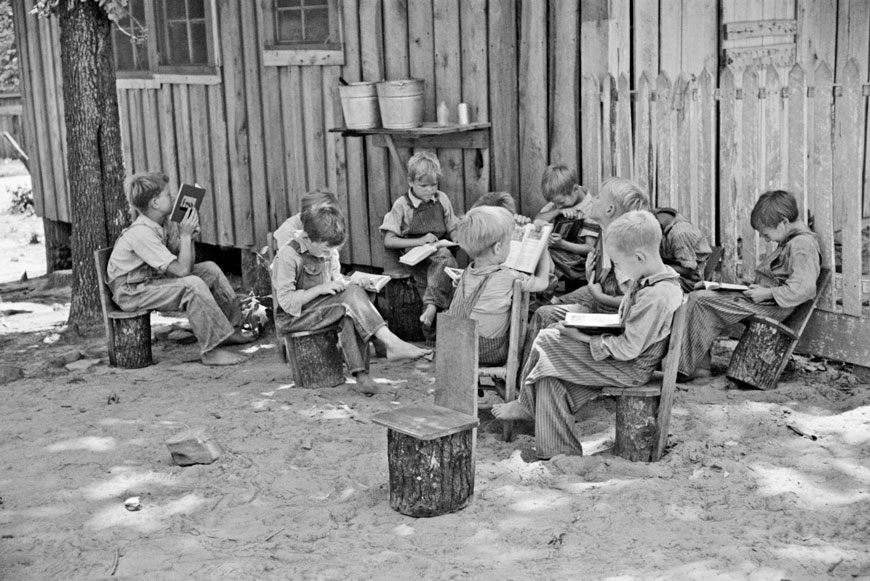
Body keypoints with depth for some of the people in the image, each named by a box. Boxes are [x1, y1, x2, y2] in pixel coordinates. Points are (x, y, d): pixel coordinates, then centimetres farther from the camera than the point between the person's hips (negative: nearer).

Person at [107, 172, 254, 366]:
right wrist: (185, 234, -19)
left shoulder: (158, 225, 3)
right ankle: (211, 351, -27)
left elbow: (187, 264, 5)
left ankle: (231, 329, 10)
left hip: (153, 279, 10)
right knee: (193, 285, -30)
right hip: (131, 292, -10)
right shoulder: (141, 233, -26)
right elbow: (182, 269, -28)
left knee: (210, 269, 4)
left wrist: (188, 233, -9)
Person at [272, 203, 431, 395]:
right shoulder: (287, 257, -17)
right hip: (292, 318, -7)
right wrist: (320, 289, -24)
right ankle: (391, 343, -32)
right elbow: (286, 301, -19)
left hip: (325, 308, 7)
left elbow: (336, 279, 17)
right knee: (351, 295, -27)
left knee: (349, 314, -29)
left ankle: (360, 376, -34)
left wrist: (340, 284, -6)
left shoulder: (328, 252, 7)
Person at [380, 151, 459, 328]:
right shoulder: (402, 206, 2)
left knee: (445, 260, -34)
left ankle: (431, 305, -42)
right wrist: (420, 241, -11)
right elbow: (388, 241, -2)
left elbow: (453, 231, 20)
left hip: (440, 253, 2)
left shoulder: (442, 199, 12)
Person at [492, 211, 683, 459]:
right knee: (551, 378, 3)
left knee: (546, 344, -10)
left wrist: (587, 338, -17)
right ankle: (559, 452, 8)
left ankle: (527, 404, 15)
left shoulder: (655, 297, -31)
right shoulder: (650, 278, 1)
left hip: (629, 369, -10)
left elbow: (628, 349, -27)